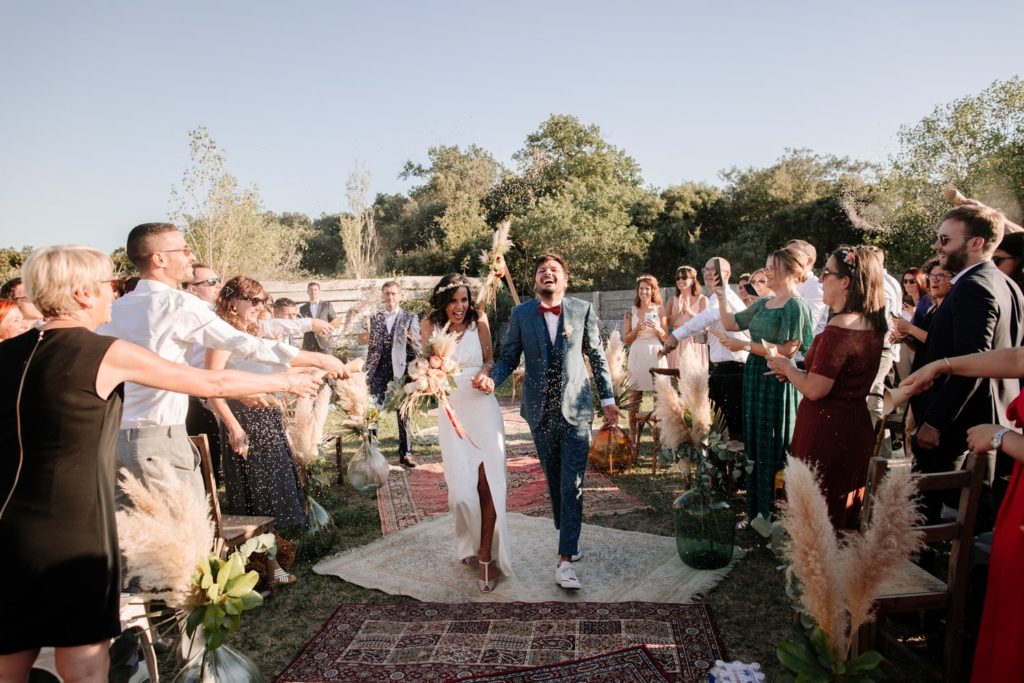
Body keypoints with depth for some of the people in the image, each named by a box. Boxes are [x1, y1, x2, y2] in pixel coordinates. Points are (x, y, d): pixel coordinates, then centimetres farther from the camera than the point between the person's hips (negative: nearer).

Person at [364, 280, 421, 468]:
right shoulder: (375, 318, 11)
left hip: (401, 371, -1)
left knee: (404, 414, 5)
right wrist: (367, 372, 7)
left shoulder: (410, 317, 4)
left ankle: (405, 454, 15)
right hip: (379, 372, 2)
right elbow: (371, 347, 13)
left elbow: (417, 348, 4)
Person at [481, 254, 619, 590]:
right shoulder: (520, 314, 1)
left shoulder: (584, 310, -1)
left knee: (572, 484, -7)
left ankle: (565, 560, -4)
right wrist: (492, 379, -16)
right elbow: (508, 357, 4)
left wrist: (608, 399, 5)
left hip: (576, 408, -2)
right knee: (554, 480, 15)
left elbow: (597, 357, 6)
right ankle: (567, 534, 36)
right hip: (540, 411, 2)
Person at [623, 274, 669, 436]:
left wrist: (657, 328, -14)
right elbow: (626, 339, 6)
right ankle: (632, 434, 7)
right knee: (634, 397, 1)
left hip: (655, 355, 0)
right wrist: (636, 329, -11)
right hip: (637, 355, 1)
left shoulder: (660, 310, 6)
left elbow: (666, 338, 5)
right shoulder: (631, 312, 8)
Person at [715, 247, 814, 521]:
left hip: (778, 382, -8)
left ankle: (774, 512, 19)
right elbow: (731, 324, 15)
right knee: (756, 444, 15)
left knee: (773, 447, 3)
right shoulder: (764, 303, 11)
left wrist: (747, 346, -17)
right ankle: (758, 507, 29)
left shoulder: (796, 306, -13)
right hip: (755, 376, 8)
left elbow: (788, 350, -20)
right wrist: (721, 295, 6)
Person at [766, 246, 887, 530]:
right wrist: (794, 372, 12)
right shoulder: (871, 325, 7)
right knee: (844, 507, 21)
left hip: (826, 430, -9)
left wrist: (787, 367, -4)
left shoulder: (839, 328, -21)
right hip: (856, 426, 9)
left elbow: (815, 390, -22)